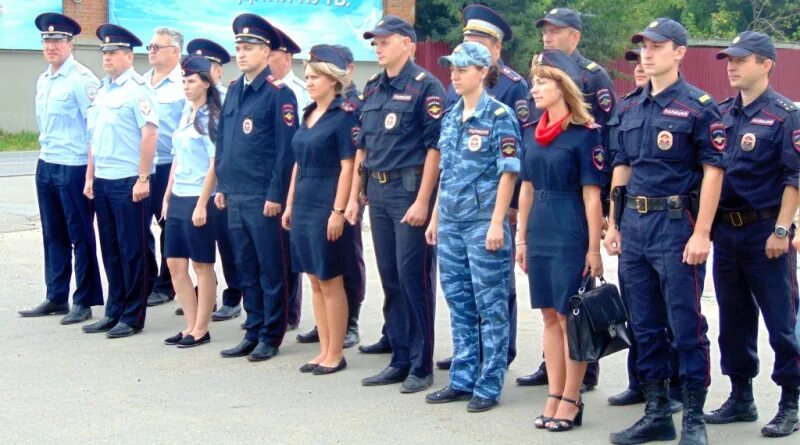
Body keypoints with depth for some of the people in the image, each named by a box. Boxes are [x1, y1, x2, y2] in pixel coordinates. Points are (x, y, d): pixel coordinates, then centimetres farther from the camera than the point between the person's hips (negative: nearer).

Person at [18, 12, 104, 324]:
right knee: (53, 235, 13)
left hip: (74, 167, -8)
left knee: (80, 236, 1)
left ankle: (83, 302, 8)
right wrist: (46, 148, 18)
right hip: (46, 166, 8)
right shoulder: (43, 80, 12)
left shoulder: (81, 79, -12)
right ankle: (56, 298, 22)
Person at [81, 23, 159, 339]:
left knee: (133, 251, 0)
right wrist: (90, 177, 15)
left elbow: (149, 135, -15)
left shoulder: (138, 89, -9)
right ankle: (114, 312, 20)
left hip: (128, 182, -8)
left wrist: (143, 179, -18)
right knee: (111, 250, 12)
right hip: (102, 181, 8)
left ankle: (132, 317, 6)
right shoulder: (103, 91, 15)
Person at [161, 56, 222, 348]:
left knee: (202, 265, 1)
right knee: (175, 263, 9)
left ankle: (201, 329, 9)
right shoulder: (186, 114, 12)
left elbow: (215, 164, -14)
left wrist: (202, 204, -17)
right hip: (178, 198, 8)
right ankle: (191, 325, 17)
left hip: (199, 199, -8)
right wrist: (168, 197, 15)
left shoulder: (212, 117, -10)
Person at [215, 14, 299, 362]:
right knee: (245, 268, 12)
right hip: (234, 195, 7)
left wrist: (275, 194, -15)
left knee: (272, 269, 2)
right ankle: (253, 332, 20)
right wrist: (221, 186, 14)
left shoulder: (278, 94, -9)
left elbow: (286, 149, -12)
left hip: (264, 197, -7)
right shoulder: (233, 91, 13)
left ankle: (271, 337, 8)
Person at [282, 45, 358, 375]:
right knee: (315, 281, 11)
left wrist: (338, 211, -19)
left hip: (328, 207, -8)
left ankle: (336, 354, 7)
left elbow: (348, 166, -14)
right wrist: (290, 205, 14)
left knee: (331, 282, -1)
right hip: (304, 206, 8)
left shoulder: (344, 116, -10)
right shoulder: (308, 114, 13)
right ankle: (324, 350, 17)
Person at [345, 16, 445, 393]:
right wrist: (354, 196, 13)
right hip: (378, 191, 7)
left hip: (410, 188, -7)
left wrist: (422, 201, -17)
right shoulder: (373, 89, 14)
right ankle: (400, 360, 19)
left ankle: (421, 366, 4)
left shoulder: (425, 86, -8)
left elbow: (434, 147, -12)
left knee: (414, 278, -4)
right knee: (390, 278, 10)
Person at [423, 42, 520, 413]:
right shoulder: (451, 116, 12)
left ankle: (489, 385, 5)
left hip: (483, 221, -7)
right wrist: (435, 217, 15)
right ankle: (462, 379, 19)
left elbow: (508, 172, -11)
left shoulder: (499, 116, -8)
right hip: (450, 222, 7)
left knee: (491, 305, 0)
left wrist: (497, 222, -16)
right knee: (458, 302, 11)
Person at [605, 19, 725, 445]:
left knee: (686, 327, -2)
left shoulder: (698, 107, -6)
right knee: (645, 326, 10)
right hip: (634, 225, 7)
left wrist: (701, 233, -15)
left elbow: (712, 171, -9)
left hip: (676, 223, -6)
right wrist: (613, 225, 13)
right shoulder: (630, 109, 13)